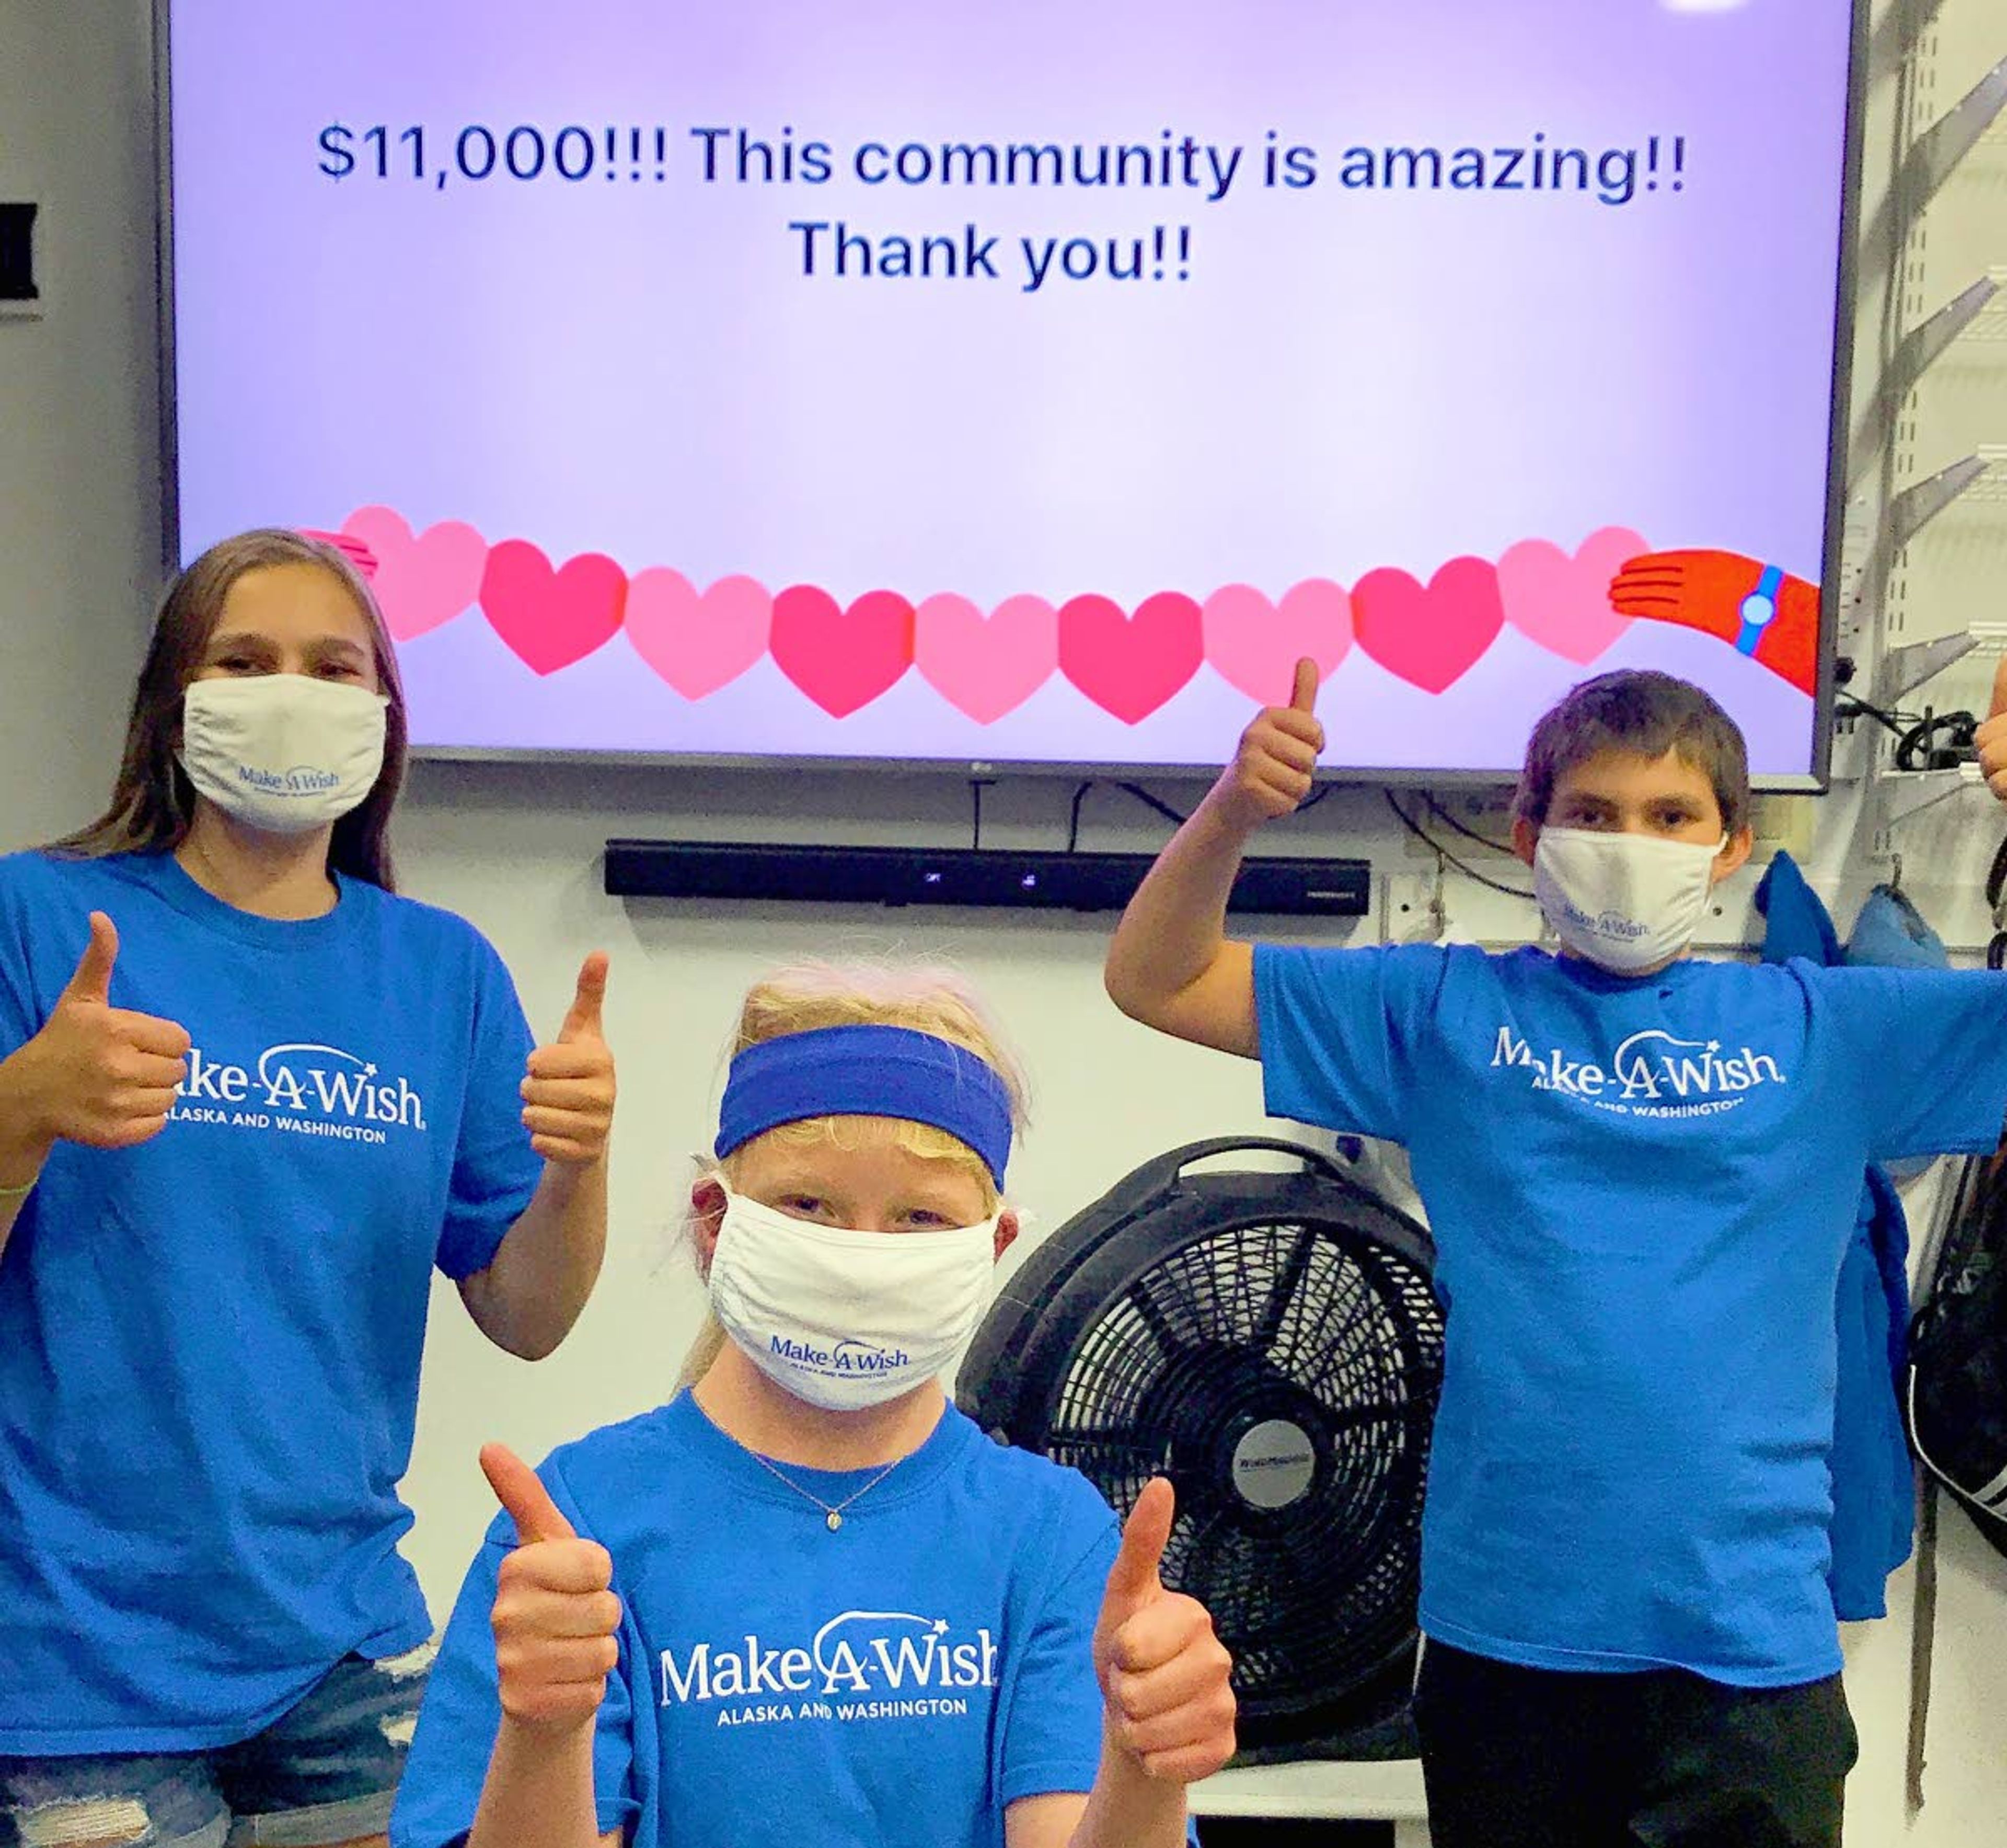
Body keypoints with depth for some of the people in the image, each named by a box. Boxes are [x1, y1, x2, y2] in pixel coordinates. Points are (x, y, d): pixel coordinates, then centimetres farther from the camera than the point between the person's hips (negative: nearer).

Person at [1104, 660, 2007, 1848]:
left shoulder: (1821, 1031, 4)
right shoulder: (1452, 1011, 3)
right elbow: (1157, 982, 5)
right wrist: (1237, 810, -13)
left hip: (1749, 1632, 0)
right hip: (1507, 1626, 0)